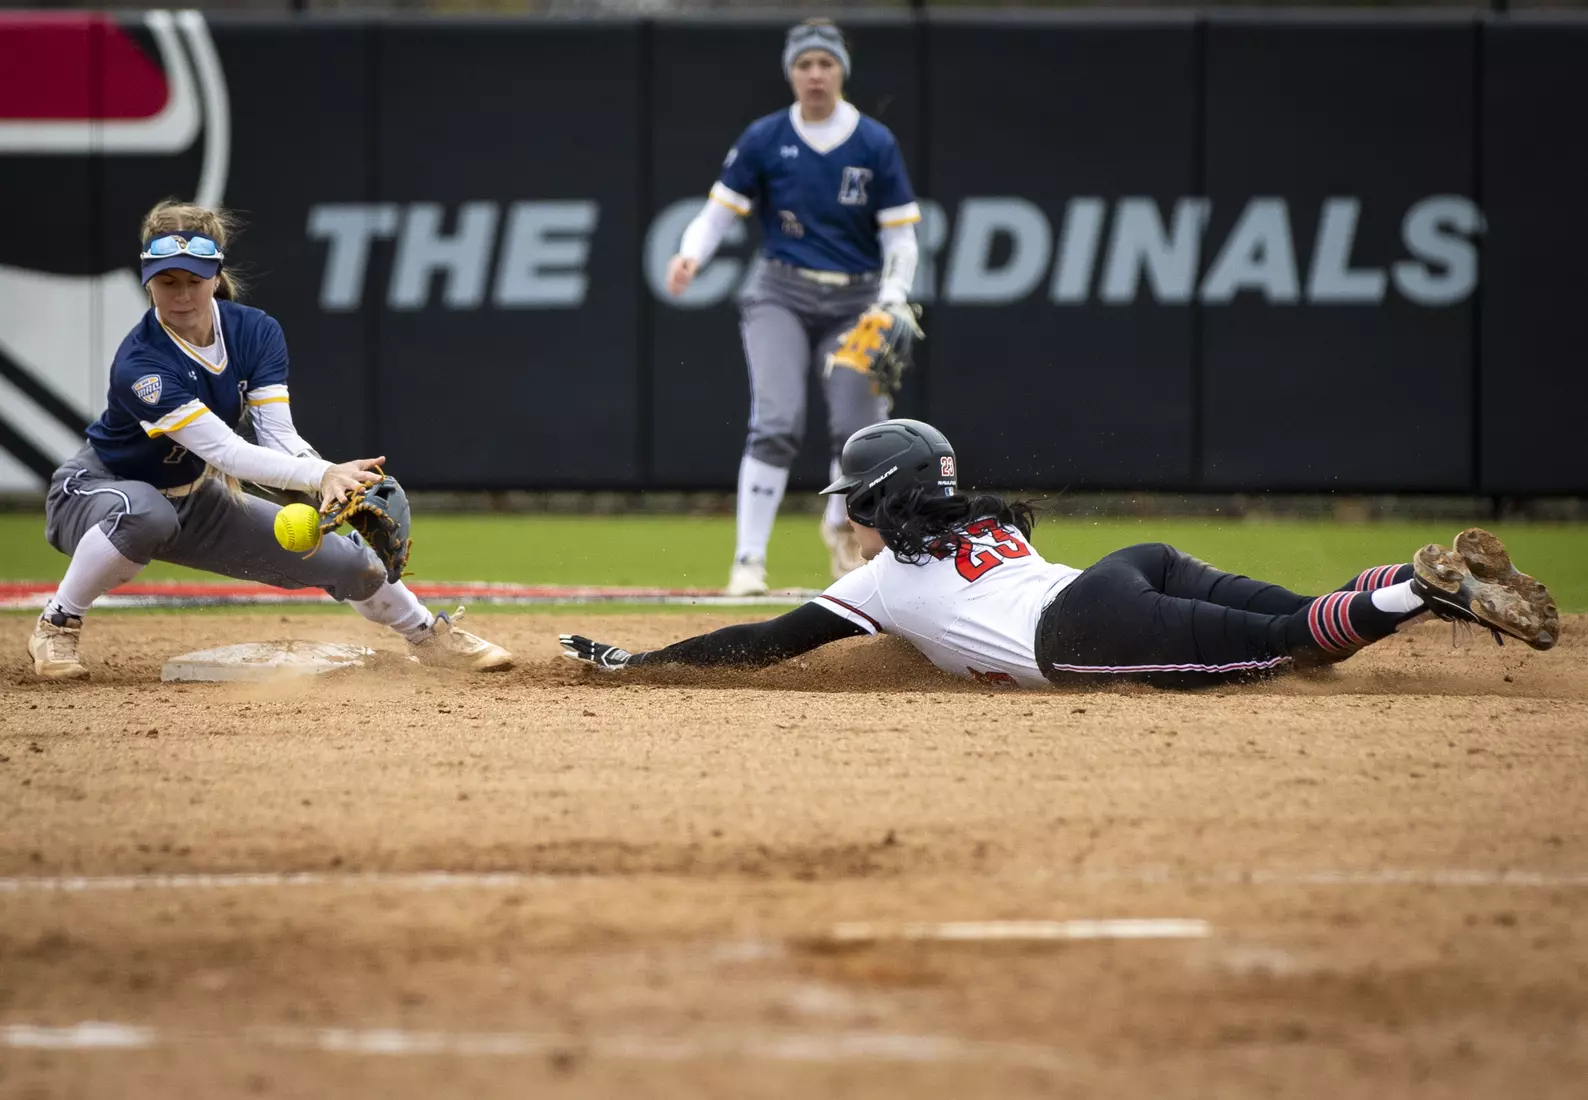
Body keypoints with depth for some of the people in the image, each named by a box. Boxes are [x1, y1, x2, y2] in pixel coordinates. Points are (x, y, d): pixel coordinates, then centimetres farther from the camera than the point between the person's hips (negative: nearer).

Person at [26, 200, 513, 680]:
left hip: (195, 501, 6)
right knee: (146, 512, -43)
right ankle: (57, 626, -20)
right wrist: (321, 476, -51)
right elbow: (225, 451, -39)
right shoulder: (140, 365, -32)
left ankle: (428, 634, 32)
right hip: (96, 495, -6)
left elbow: (280, 439, -20)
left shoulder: (257, 333, -13)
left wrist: (334, 480, -41)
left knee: (344, 555, 2)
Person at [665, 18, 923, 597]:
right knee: (777, 422, -17)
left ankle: (840, 527, 26)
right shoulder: (765, 139, -1)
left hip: (855, 303, 1)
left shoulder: (876, 144, -1)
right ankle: (749, 560, -16)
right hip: (780, 294, -1)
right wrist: (691, 254, -18)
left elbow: (900, 235, 1)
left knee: (859, 426, -7)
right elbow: (720, 210, 2)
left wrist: (892, 301, -14)